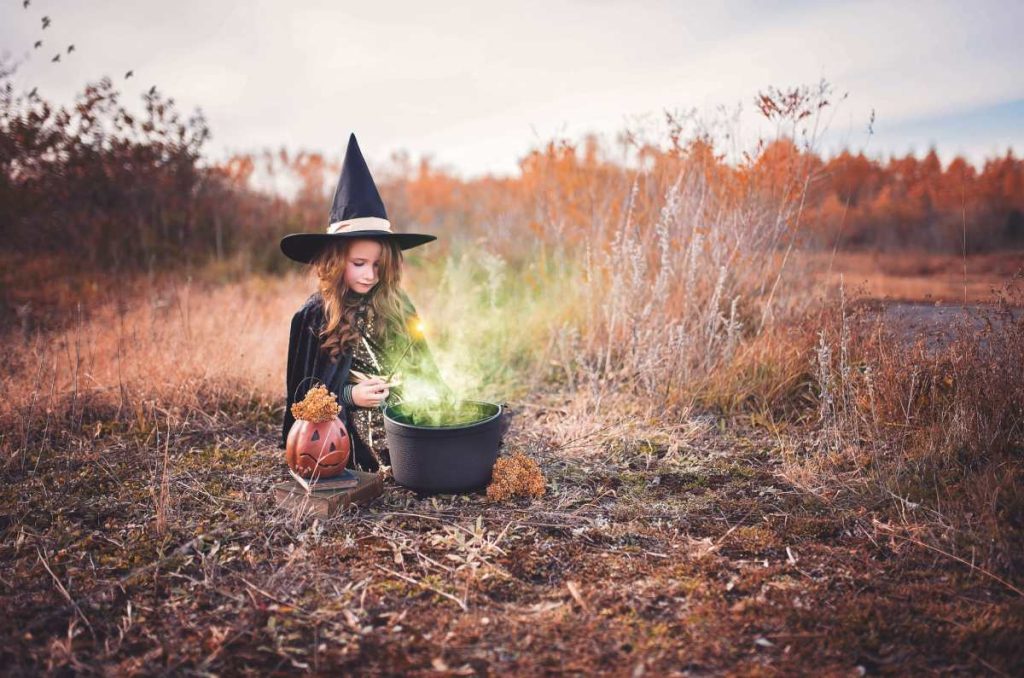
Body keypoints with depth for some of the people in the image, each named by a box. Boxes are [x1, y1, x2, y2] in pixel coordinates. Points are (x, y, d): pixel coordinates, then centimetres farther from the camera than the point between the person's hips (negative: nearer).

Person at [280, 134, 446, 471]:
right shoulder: (312, 317, -1)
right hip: (349, 445, -5)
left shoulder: (396, 306, 8)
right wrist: (349, 395, -12)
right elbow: (302, 393, 4)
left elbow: (420, 365, 16)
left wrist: (438, 398, -3)